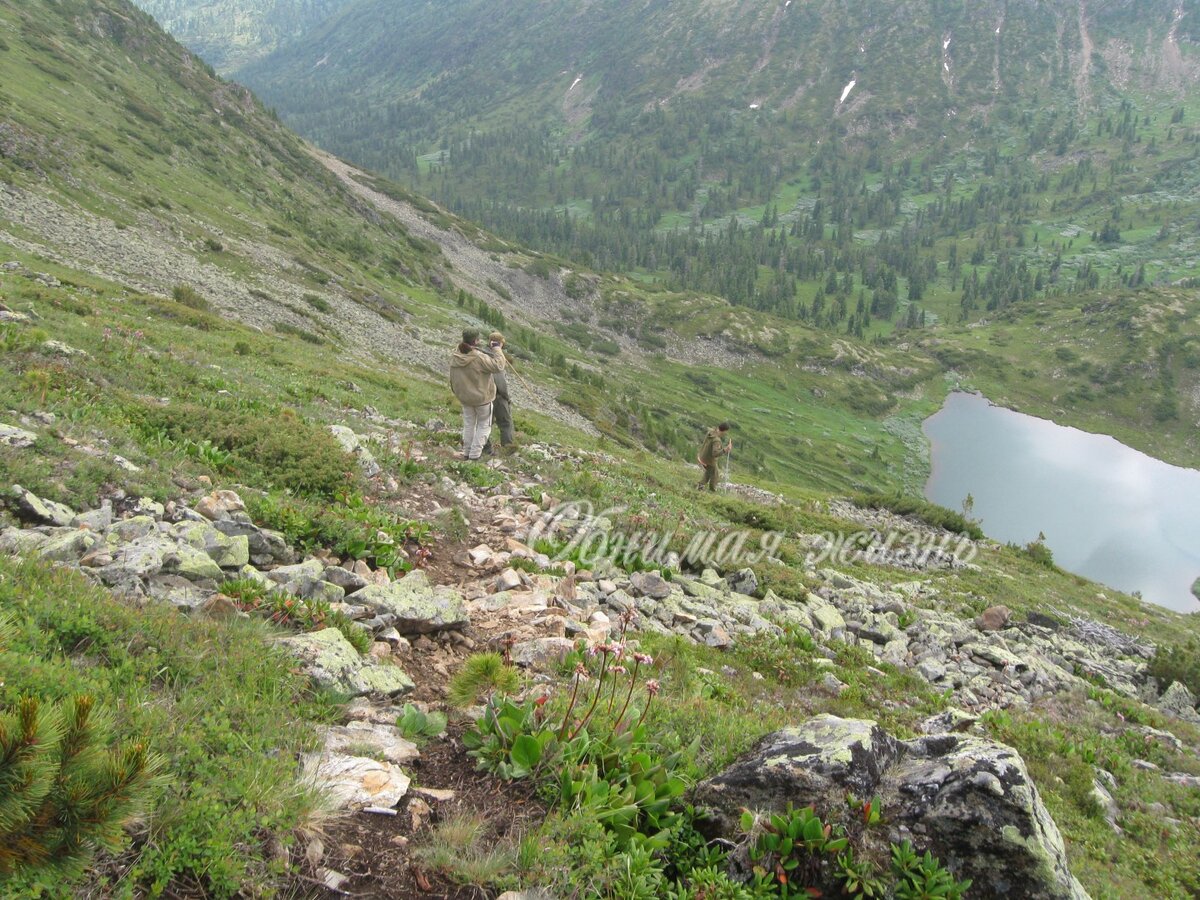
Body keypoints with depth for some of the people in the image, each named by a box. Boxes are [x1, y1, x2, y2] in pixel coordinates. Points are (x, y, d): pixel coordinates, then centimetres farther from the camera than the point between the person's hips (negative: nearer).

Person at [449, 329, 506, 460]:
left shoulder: (455, 357, -8)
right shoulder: (479, 358, -28)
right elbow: (498, 366, -24)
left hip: (464, 397, 6)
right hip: (482, 397, -6)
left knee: (468, 424, 21)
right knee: (484, 425, 11)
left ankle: (467, 452, 27)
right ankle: (475, 454, 8)